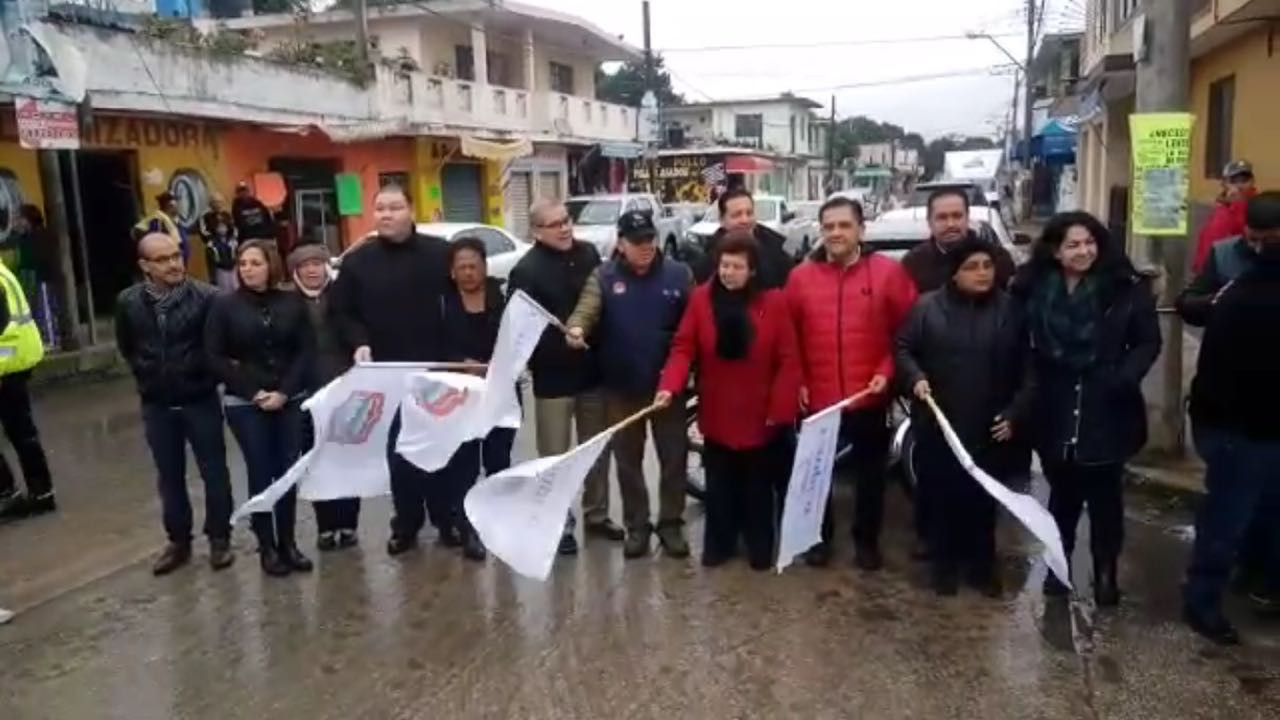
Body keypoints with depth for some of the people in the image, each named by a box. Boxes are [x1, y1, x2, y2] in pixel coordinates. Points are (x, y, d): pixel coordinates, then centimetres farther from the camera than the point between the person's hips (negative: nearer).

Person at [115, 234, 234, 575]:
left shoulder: (206, 297, -17)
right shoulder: (128, 302, -4)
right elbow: (126, 347, 14)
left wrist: (207, 372, -3)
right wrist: (147, 373, 11)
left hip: (200, 400, -3)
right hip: (156, 405, 3)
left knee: (214, 471, 7)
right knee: (169, 476, 13)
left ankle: (219, 539, 21)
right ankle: (178, 541, 27)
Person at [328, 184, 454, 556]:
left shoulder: (440, 253, 0)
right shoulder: (357, 261, 3)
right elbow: (340, 312, 4)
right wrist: (358, 344, -14)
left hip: (437, 368, 0)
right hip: (388, 373, 1)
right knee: (399, 451, 8)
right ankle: (406, 524, 22)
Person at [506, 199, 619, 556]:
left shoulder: (588, 253, 3)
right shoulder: (526, 270, -13)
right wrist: (562, 339, -26)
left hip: (593, 370, 5)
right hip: (553, 377, -5)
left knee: (597, 450, 17)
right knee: (555, 456, 7)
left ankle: (597, 515, 34)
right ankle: (560, 524, 21)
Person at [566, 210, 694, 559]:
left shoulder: (679, 274, -3)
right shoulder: (604, 276, -1)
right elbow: (587, 308, -17)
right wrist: (576, 328, -39)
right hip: (621, 386, 1)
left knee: (674, 457, 8)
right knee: (628, 459, 11)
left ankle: (671, 524, 24)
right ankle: (636, 525, 26)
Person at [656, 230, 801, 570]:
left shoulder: (773, 302, -10)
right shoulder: (701, 298, -5)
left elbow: (788, 360, -9)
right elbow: (683, 348, -7)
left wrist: (780, 408, -12)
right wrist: (669, 386, -22)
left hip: (760, 417, -1)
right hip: (717, 415, 1)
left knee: (757, 487, 14)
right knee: (719, 486, 14)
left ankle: (759, 548, 30)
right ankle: (718, 545, 30)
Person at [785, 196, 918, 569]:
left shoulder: (888, 272, -5)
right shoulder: (801, 276, 0)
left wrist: (887, 372, -9)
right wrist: (797, 382, -1)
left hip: (869, 397, -1)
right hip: (817, 397, 1)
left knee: (870, 473, 13)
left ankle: (867, 540, 31)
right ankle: (819, 538, 31)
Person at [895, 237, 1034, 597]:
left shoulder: (1010, 310, 2)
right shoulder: (928, 306, -1)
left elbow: (1027, 367, 4)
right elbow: (903, 348, 4)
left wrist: (1016, 413, -3)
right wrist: (915, 378, -15)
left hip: (990, 427, 1)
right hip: (938, 424, 0)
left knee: (983, 498, 9)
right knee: (940, 495, 8)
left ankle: (983, 564, 27)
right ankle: (945, 564, 24)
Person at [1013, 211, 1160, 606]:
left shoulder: (1125, 288, -7)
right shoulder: (1034, 289, -3)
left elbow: (1148, 342, -3)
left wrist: (1125, 378, -17)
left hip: (1106, 410, -1)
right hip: (1055, 411, 1)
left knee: (1104, 494, 9)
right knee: (1063, 491, 15)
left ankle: (1106, 572, 26)